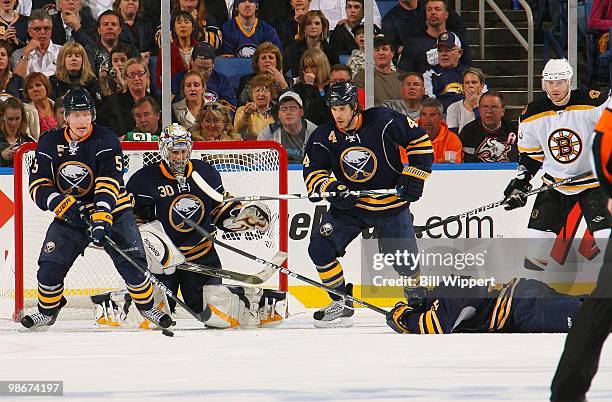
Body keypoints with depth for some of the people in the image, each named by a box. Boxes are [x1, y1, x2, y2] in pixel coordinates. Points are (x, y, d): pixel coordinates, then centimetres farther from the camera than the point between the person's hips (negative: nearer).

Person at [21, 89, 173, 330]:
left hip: (111, 210, -3)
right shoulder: (49, 143, -5)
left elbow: (109, 185, -25)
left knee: (132, 262, -13)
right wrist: (63, 203, -26)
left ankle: (147, 307, 8)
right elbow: (38, 186, -8)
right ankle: (47, 312, 17)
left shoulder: (106, 141, -16)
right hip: (69, 215, 3)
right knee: (50, 264, -6)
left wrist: (102, 219, -38)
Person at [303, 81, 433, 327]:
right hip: (349, 204, 3)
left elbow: (420, 140, -7)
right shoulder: (323, 136, -6)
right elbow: (313, 171, -5)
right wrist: (331, 187, -25)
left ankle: (416, 298, 27)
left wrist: (414, 177, -11)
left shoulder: (383, 121, -16)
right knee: (320, 248, -11)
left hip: (390, 204, -3)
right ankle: (342, 305, 1)